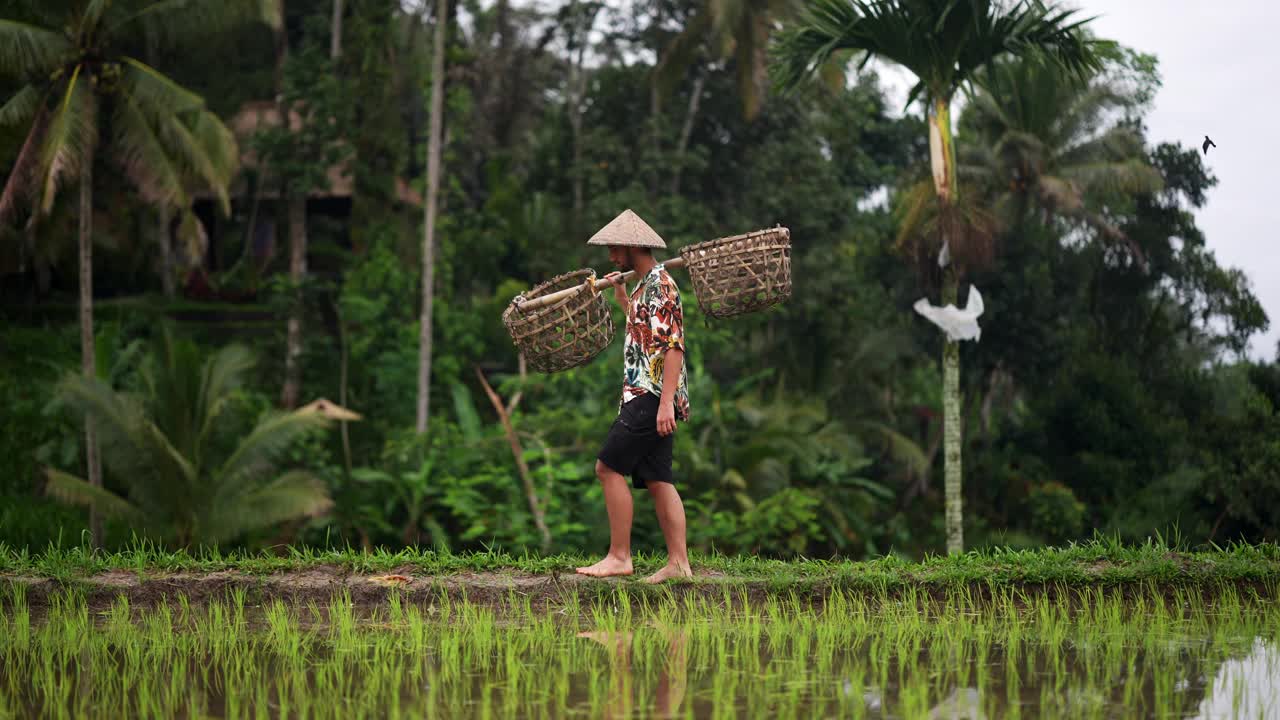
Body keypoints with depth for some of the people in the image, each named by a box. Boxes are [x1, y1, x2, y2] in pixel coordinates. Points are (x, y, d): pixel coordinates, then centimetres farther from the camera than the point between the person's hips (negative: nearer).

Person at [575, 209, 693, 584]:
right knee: (657, 480, 7)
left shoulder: (661, 285, -12)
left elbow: (673, 346, -20)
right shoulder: (647, 285, 19)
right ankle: (678, 562, 5)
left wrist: (665, 402, -26)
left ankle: (619, 556, -8)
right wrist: (622, 298, 33)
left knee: (609, 467, -10)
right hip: (646, 397, 10)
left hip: (652, 396, -10)